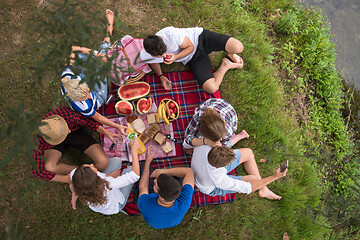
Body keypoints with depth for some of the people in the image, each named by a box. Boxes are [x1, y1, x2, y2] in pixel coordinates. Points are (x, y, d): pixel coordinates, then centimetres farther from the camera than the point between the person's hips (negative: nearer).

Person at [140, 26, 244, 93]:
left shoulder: (171, 33, -31)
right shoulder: (145, 56, -18)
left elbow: (191, 47, -15)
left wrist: (175, 57, -29)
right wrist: (161, 76, -4)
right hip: (192, 58, 3)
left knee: (238, 47, -28)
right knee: (211, 88, -21)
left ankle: (230, 53, 12)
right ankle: (225, 65, 8)